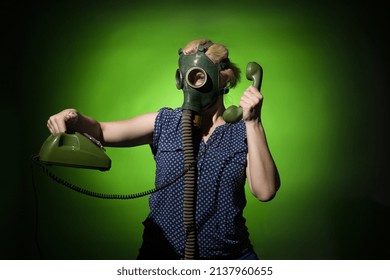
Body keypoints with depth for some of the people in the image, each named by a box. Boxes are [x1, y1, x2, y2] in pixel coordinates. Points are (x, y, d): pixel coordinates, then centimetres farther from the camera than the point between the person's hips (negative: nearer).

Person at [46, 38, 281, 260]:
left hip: (229, 255, 0)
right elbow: (102, 131, 1)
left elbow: (265, 191, -15)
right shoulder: (163, 123, 0)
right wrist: (75, 118, -21)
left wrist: (253, 123, -19)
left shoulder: (242, 132, -4)